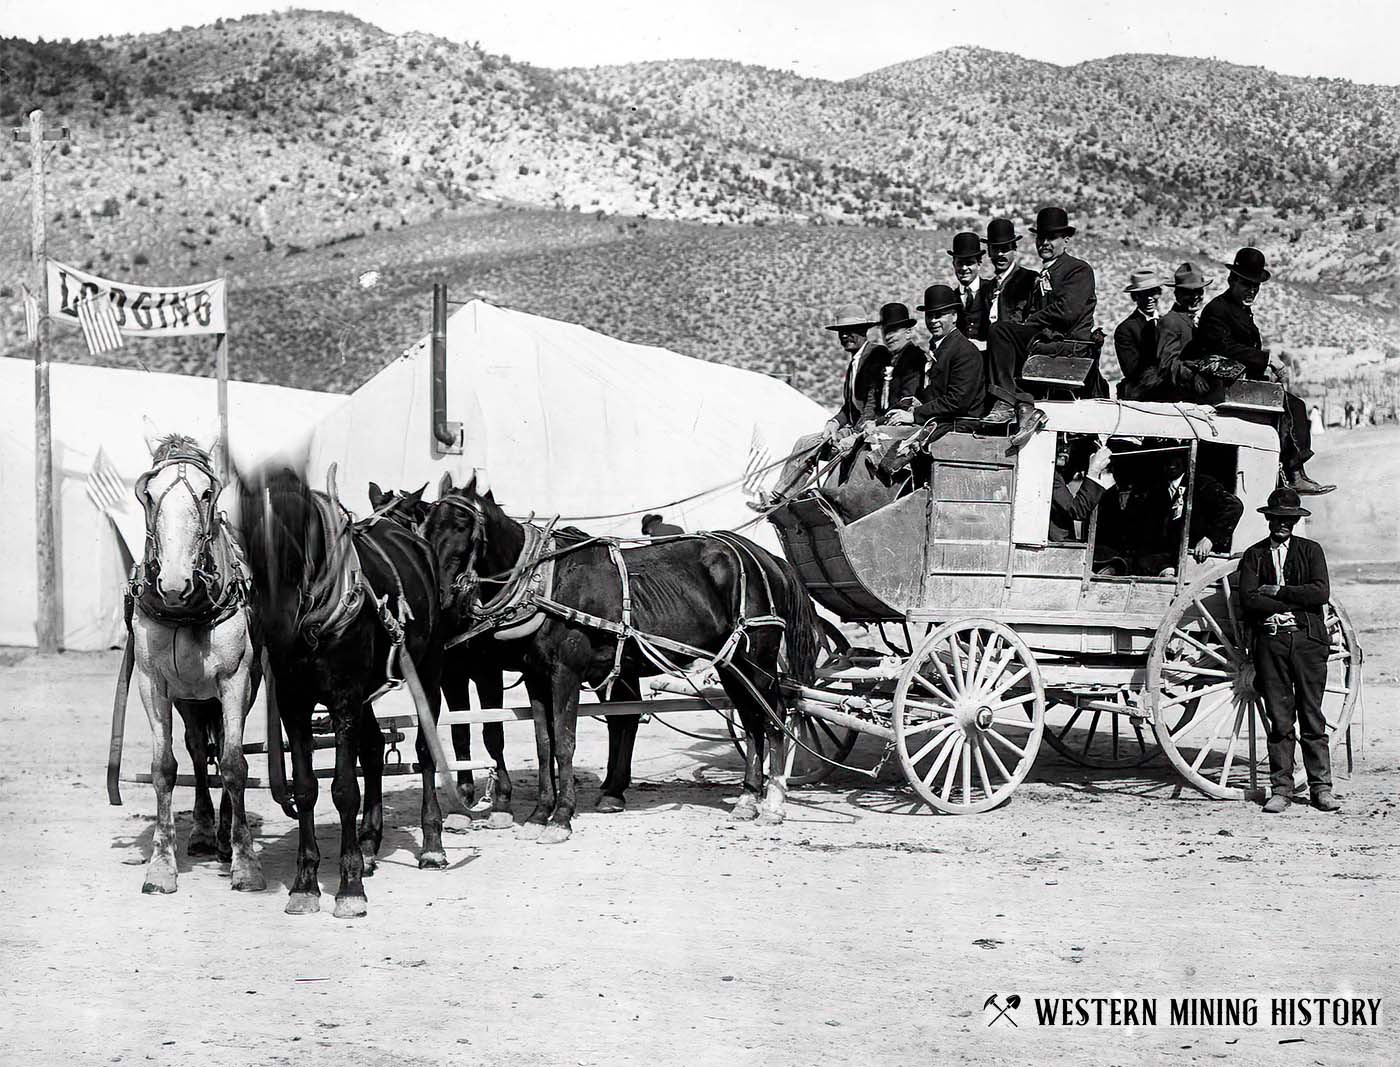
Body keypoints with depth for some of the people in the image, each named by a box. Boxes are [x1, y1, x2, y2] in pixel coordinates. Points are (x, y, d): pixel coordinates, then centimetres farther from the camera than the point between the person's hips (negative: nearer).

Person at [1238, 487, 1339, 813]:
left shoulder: (1311, 550, 11)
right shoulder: (1253, 555, 12)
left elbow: (1321, 592, -5)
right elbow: (1248, 600, -3)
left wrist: (1276, 593, -6)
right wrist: (1295, 601, -6)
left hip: (1308, 639, 0)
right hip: (1271, 641, 0)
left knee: (1312, 718, 0)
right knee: (1279, 719, 0)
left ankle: (1321, 787, 3)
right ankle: (1281, 789, 4)